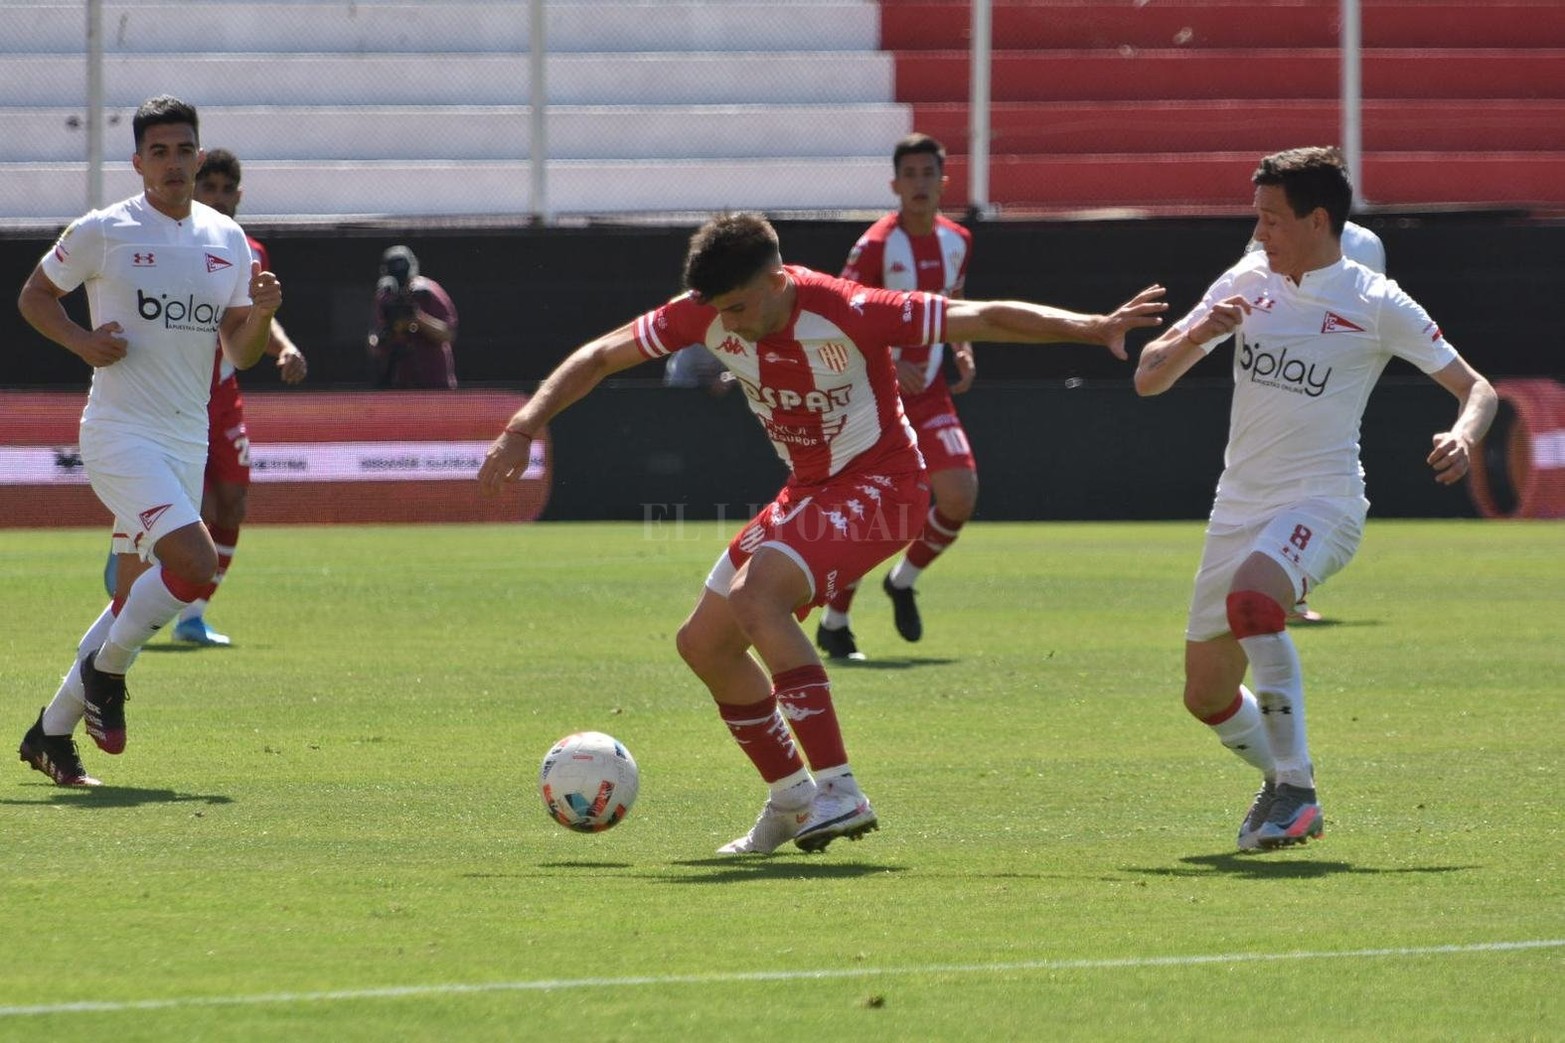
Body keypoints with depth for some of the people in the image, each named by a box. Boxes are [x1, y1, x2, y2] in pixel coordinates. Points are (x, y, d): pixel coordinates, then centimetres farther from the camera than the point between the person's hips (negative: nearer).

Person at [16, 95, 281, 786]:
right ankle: (105, 669, 0)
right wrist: (82, 341, -11)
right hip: (121, 434, -6)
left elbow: (241, 354, 10)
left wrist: (261, 312, -11)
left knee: (139, 596, 8)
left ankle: (51, 733, 22)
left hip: (189, 440, 6)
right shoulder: (102, 232, -5)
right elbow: (34, 297, 7)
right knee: (197, 565, -24)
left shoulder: (227, 240, 9)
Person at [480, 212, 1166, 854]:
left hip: (879, 484, -8)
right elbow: (599, 358, 0)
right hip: (810, 489, 8)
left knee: (755, 596, -31)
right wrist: (521, 430, -10)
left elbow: (988, 319, -22)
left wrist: (1097, 328, -29)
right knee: (704, 644, 5)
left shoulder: (847, 314, -26)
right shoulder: (706, 315, -10)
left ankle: (838, 792, -33)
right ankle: (792, 800, 19)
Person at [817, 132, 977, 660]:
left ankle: (903, 581, 17)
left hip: (929, 392, 5)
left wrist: (962, 352, 4)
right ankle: (834, 623, 11)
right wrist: (888, 365, -24)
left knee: (960, 496, -10)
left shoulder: (956, 241, 6)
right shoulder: (877, 245, -14)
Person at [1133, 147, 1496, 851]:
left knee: (1250, 598, -37)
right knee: (1207, 698, 10)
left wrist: (1462, 437, -23)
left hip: (1323, 502, -6)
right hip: (1239, 507, 6)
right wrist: (1195, 336, -16)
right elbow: (1148, 379, 6)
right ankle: (1282, 780, 41)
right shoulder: (1247, 284, 7)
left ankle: (1295, 791, -30)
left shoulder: (1375, 305, -6)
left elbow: (1475, 388, 0)